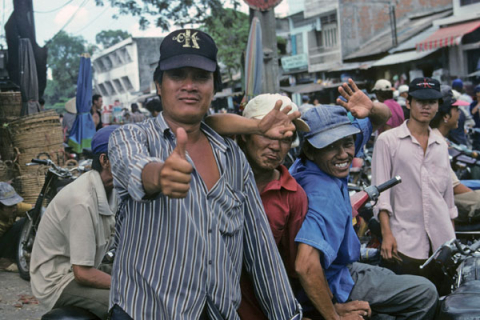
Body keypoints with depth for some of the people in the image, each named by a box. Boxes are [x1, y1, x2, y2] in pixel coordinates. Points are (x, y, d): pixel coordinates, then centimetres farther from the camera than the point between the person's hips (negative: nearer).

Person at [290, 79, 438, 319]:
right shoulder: (322, 194, -35)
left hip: (341, 268, 9)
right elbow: (306, 266, -47)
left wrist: (372, 108, -24)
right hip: (329, 285, -9)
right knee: (425, 293, 0)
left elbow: (383, 117, 1)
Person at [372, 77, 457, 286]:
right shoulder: (388, 140, 0)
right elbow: (380, 190, -4)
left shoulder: (441, 145, 14)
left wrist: (452, 234, 17)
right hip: (404, 243, -4)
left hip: (442, 241, 4)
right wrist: (386, 234, -11)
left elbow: (447, 191, 19)